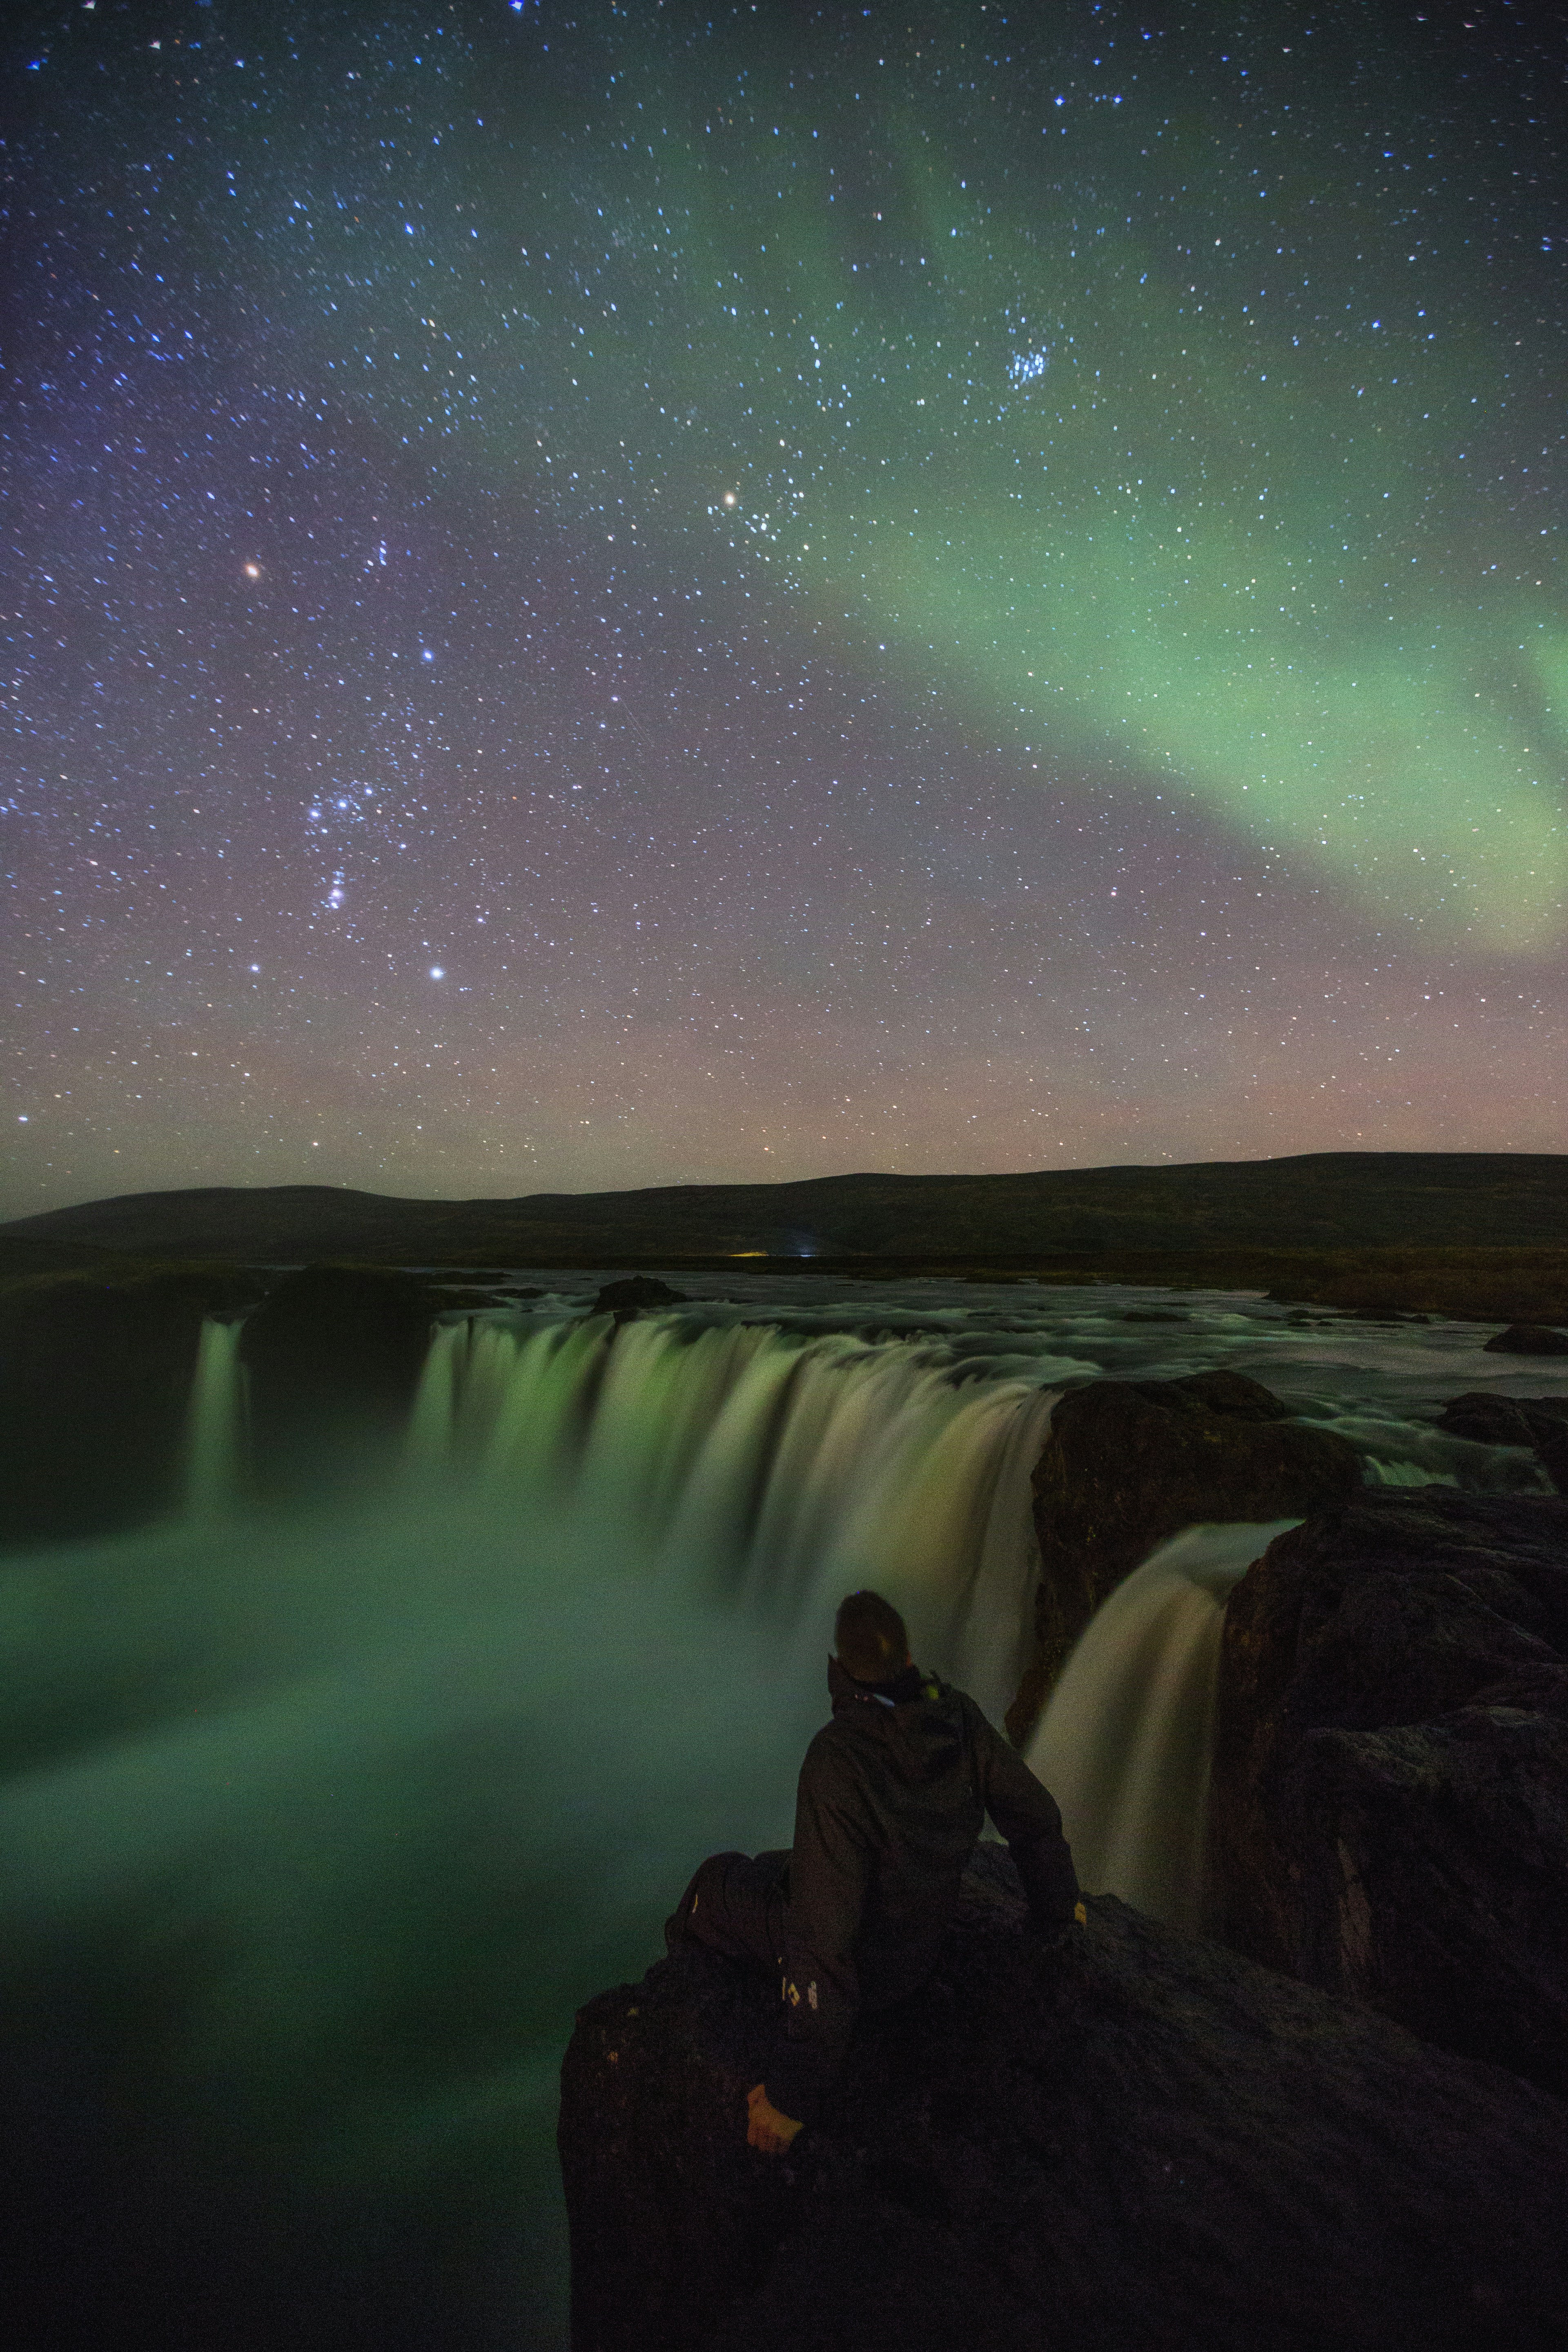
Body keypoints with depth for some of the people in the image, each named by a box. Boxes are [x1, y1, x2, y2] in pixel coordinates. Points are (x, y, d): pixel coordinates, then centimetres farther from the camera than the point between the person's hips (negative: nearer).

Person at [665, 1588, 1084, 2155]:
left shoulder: (836, 1760, -39)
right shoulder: (958, 1717, -22)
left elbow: (824, 1933, -35)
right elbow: (1036, 1816, -8)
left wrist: (793, 2090, -21)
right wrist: (1056, 1908, 13)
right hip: (918, 1948, 5)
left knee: (717, 1879, 20)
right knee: (768, 1868, 29)